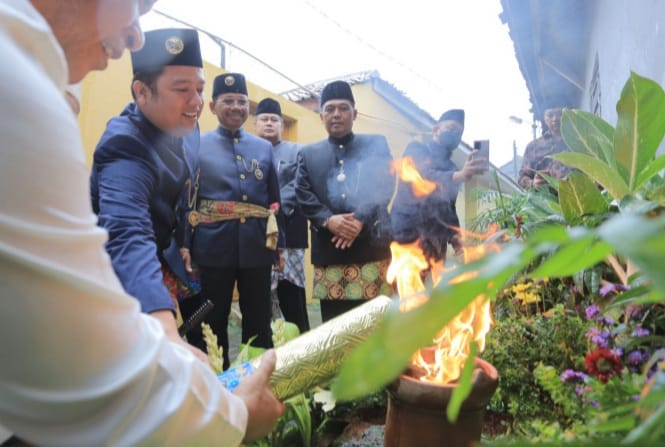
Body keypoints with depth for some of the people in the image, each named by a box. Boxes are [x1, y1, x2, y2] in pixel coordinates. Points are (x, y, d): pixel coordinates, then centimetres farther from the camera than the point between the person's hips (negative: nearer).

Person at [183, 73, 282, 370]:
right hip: (214, 247, -2)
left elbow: (275, 200, 12)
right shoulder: (196, 145, 4)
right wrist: (184, 245, -8)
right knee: (213, 323, 9)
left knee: (260, 322, 11)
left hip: (257, 247, 3)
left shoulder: (264, 148, 11)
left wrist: (278, 243, 7)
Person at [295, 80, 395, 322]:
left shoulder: (377, 144, 12)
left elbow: (385, 186, -1)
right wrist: (328, 220, -14)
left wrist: (361, 220, -16)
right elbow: (303, 195, 4)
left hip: (372, 247, -1)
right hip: (328, 251, 1)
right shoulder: (308, 154, 16)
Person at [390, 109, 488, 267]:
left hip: (435, 239, 6)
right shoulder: (416, 149, 5)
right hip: (408, 232, -6)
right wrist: (460, 176, -34)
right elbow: (424, 176, -17)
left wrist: (455, 236, 3)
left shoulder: (453, 169, 23)